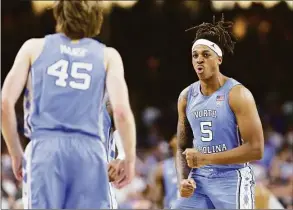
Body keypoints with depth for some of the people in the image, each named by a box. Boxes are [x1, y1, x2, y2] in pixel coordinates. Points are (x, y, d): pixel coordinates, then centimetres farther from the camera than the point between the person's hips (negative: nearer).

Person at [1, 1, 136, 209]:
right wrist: (130, 159, 10)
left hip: (45, 147, 0)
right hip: (89, 151, 0)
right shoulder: (108, 55, 12)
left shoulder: (35, 47, 14)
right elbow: (122, 111, 0)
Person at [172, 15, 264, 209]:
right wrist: (183, 179, -5)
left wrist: (205, 158, -21)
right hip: (199, 180, 5)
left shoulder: (237, 94, -12)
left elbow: (255, 149, -18)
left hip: (232, 181, -5)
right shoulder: (186, 97, 7)